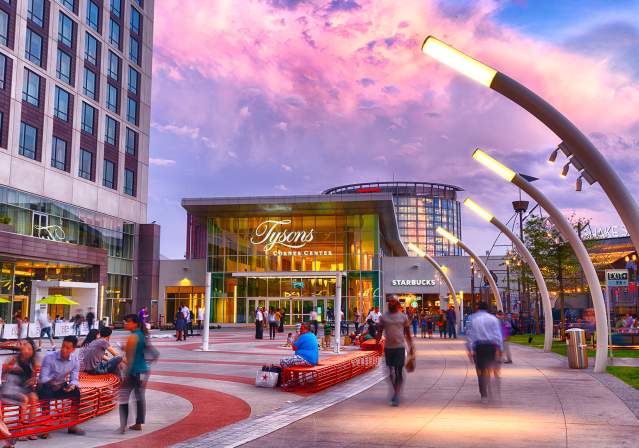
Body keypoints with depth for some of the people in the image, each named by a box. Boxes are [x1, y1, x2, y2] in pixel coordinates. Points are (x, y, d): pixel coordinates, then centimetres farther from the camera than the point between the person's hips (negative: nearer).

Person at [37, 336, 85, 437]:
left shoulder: (75, 360, -7)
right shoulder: (49, 357, -18)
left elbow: (74, 378, -9)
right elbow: (43, 378, -21)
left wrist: (72, 385, -31)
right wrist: (51, 382, -40)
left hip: (61, 386, 4)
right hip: (45, 387, -3)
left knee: (76, 392, -21)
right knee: (46, 393, -36)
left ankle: (72, 425, -10)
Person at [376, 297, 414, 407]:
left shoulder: (403, 317, 5)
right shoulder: (383, 316, 6)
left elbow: (407, 333, 10)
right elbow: (380, 331, 5)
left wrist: (411, 347, 8)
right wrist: (377, 338, -16)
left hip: (400, 347, -2)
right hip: (388, 347, 2)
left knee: (399, 372, -7)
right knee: (391, 372, 9)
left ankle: (396, 395, -6)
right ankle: (396, 391, 29)